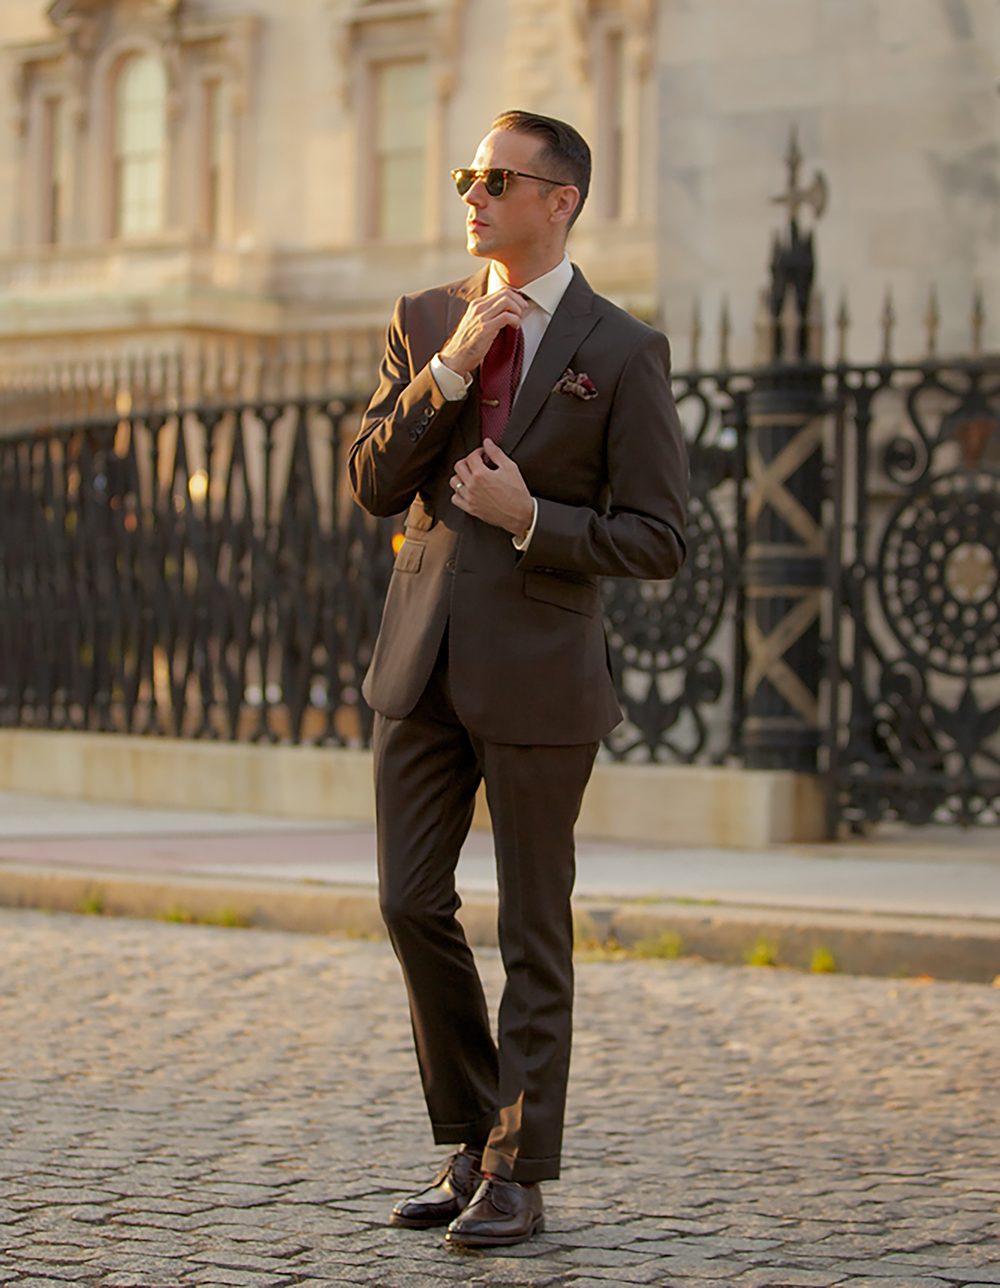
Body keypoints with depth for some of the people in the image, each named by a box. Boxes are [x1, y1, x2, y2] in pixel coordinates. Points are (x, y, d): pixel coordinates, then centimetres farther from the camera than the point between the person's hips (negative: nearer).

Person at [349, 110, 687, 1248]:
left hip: (539, 674, -4)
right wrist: (449, 371, -11)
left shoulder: (623, 353, -4)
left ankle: (516, 1178, 11)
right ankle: (470, 1144, 22)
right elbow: (370, 486, 0)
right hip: (422, 662, 5)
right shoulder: (424, 323, 9)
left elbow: (659, 542, -5)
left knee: (533, 936, 2)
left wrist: (531, 519, -17)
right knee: (413, 907, 5)